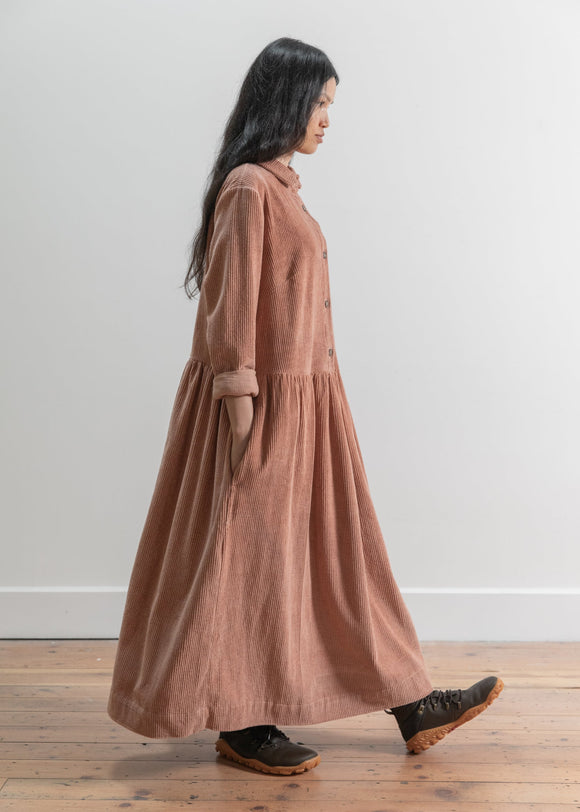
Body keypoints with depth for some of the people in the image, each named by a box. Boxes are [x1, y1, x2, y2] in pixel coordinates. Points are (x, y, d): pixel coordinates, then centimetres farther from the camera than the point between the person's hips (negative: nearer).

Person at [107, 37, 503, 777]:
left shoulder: (279, 185, 16)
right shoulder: (248, 186, -13)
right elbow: (231, 306, -17)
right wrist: (241, 405, -19)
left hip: (304, 398, 10)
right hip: (266, 401, -10)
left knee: (334, 546, 13)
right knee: (250, 551, 1)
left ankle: (412, 706, 24)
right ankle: (241, 723, 17)